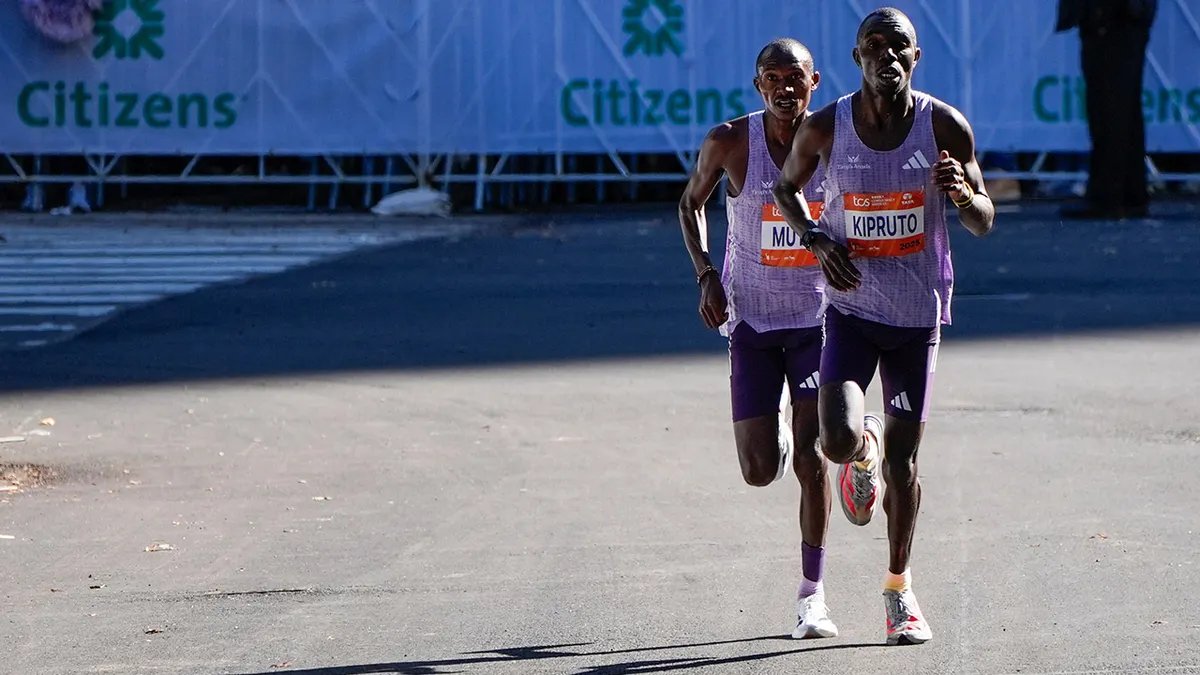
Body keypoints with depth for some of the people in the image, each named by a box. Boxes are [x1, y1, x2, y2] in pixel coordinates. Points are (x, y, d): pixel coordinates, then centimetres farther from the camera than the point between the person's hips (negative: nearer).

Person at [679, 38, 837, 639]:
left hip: (818, 318, 0)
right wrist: (705, 274, -5)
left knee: (811, 458, -9)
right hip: (752, 319, 0)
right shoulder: (730, 143, -9)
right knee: (759, 470, -5)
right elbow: (690, 204, 7)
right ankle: (775, 433, 34)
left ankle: (812, 594, 2)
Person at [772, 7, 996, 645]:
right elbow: (787, 188, 10)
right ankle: (864, 452, 21)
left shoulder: (946, 127, -10)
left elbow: (984, 223, -2)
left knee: (902, 456, 5)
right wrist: (819, 241, -9)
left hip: (918, 312, 0)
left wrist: (964, 192, -26)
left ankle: (899, 586, 25)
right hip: (851, 309, 0)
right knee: (839, 441, -20)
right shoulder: (824, 128, -10)